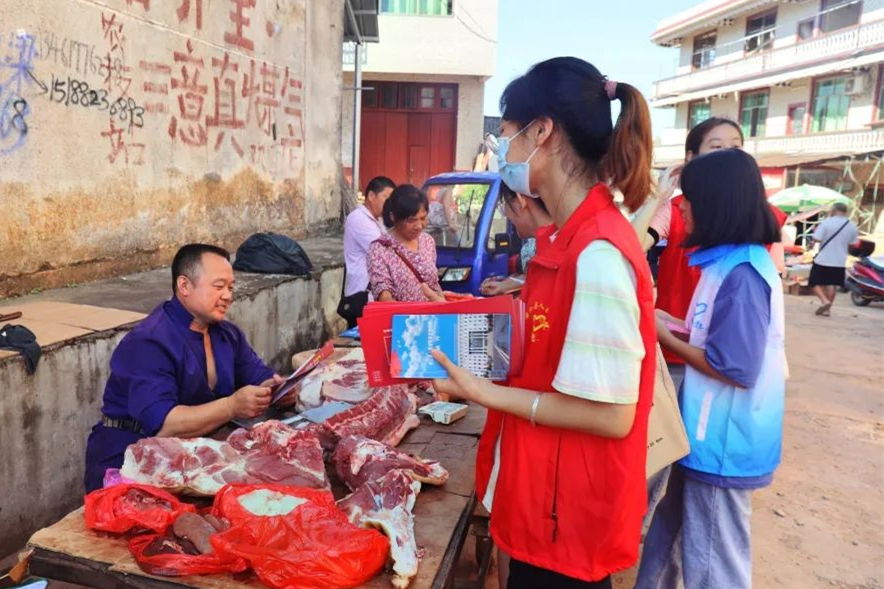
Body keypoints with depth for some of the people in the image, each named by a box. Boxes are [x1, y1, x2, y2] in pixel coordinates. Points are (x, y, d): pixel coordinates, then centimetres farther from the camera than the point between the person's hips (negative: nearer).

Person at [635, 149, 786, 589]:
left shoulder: (742, 272, -23)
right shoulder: (726, 262, 7)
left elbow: (736, 368, -25)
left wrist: (666, 338, -15)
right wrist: (675, 323, 1)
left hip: (725, 445, -9)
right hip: (708, 435, 10)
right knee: (666, 539, 24)